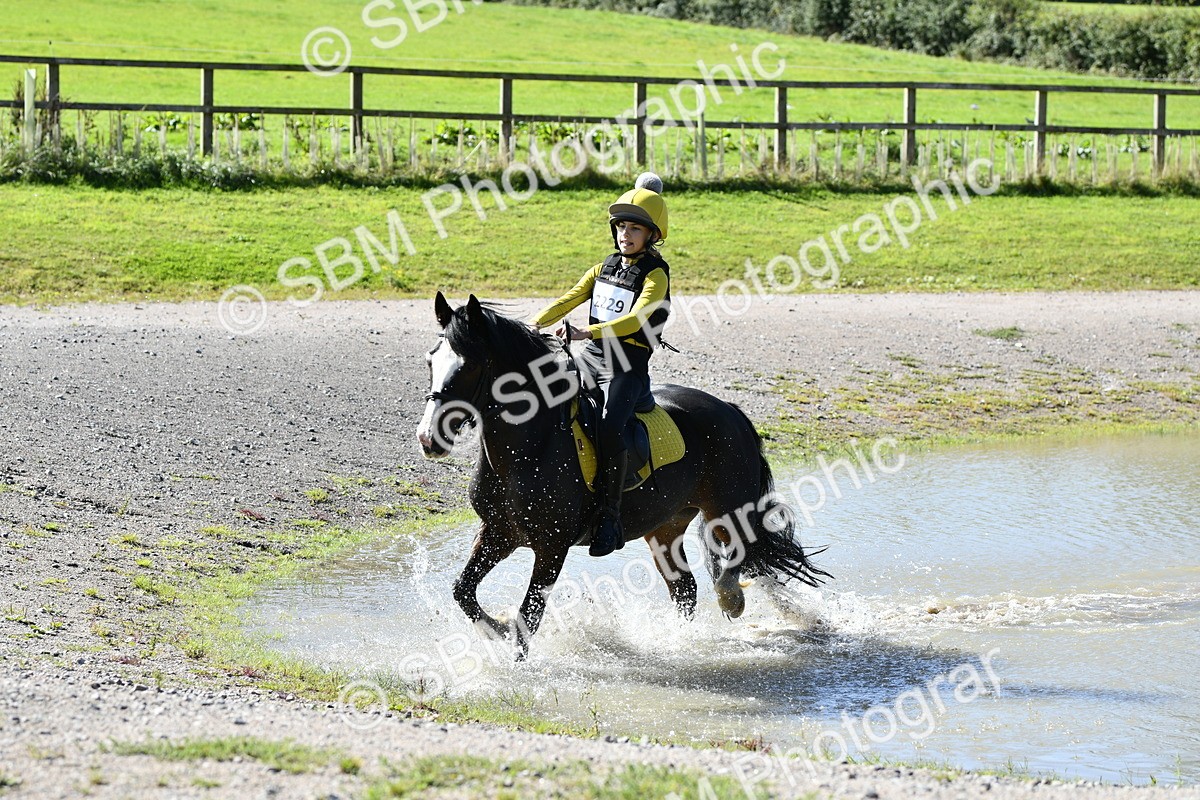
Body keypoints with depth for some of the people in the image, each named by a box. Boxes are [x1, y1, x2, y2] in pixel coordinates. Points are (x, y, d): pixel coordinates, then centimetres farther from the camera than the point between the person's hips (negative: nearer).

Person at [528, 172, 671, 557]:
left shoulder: (655, 275, -7)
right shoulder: (606, 267, 16)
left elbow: (634, 320, -22)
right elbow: (571, 298, 9)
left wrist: (587, 332, -33)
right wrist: (535, 324, -8)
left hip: (628, 370, -8)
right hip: (592, 362, 8)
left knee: (609, 429, -31)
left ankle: (610, 517, -28)